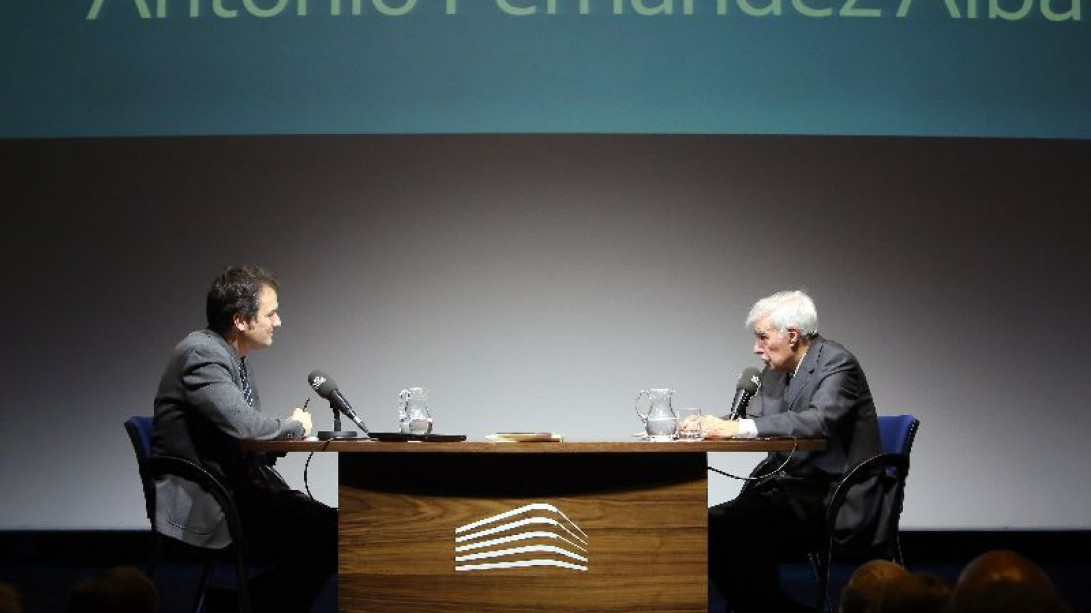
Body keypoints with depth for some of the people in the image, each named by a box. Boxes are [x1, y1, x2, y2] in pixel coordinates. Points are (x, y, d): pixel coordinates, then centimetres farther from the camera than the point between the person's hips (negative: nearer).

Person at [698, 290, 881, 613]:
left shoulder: (837, 363, -11)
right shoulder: (775, 371, 15)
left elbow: (820, 420, -28)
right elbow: (750, 419, 14)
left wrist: (739, 428, -33)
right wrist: (710, 424, -9)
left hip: (827, 499, -8)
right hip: (784, 488, 8)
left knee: (738, 534, -26)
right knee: (708, 528, -11)